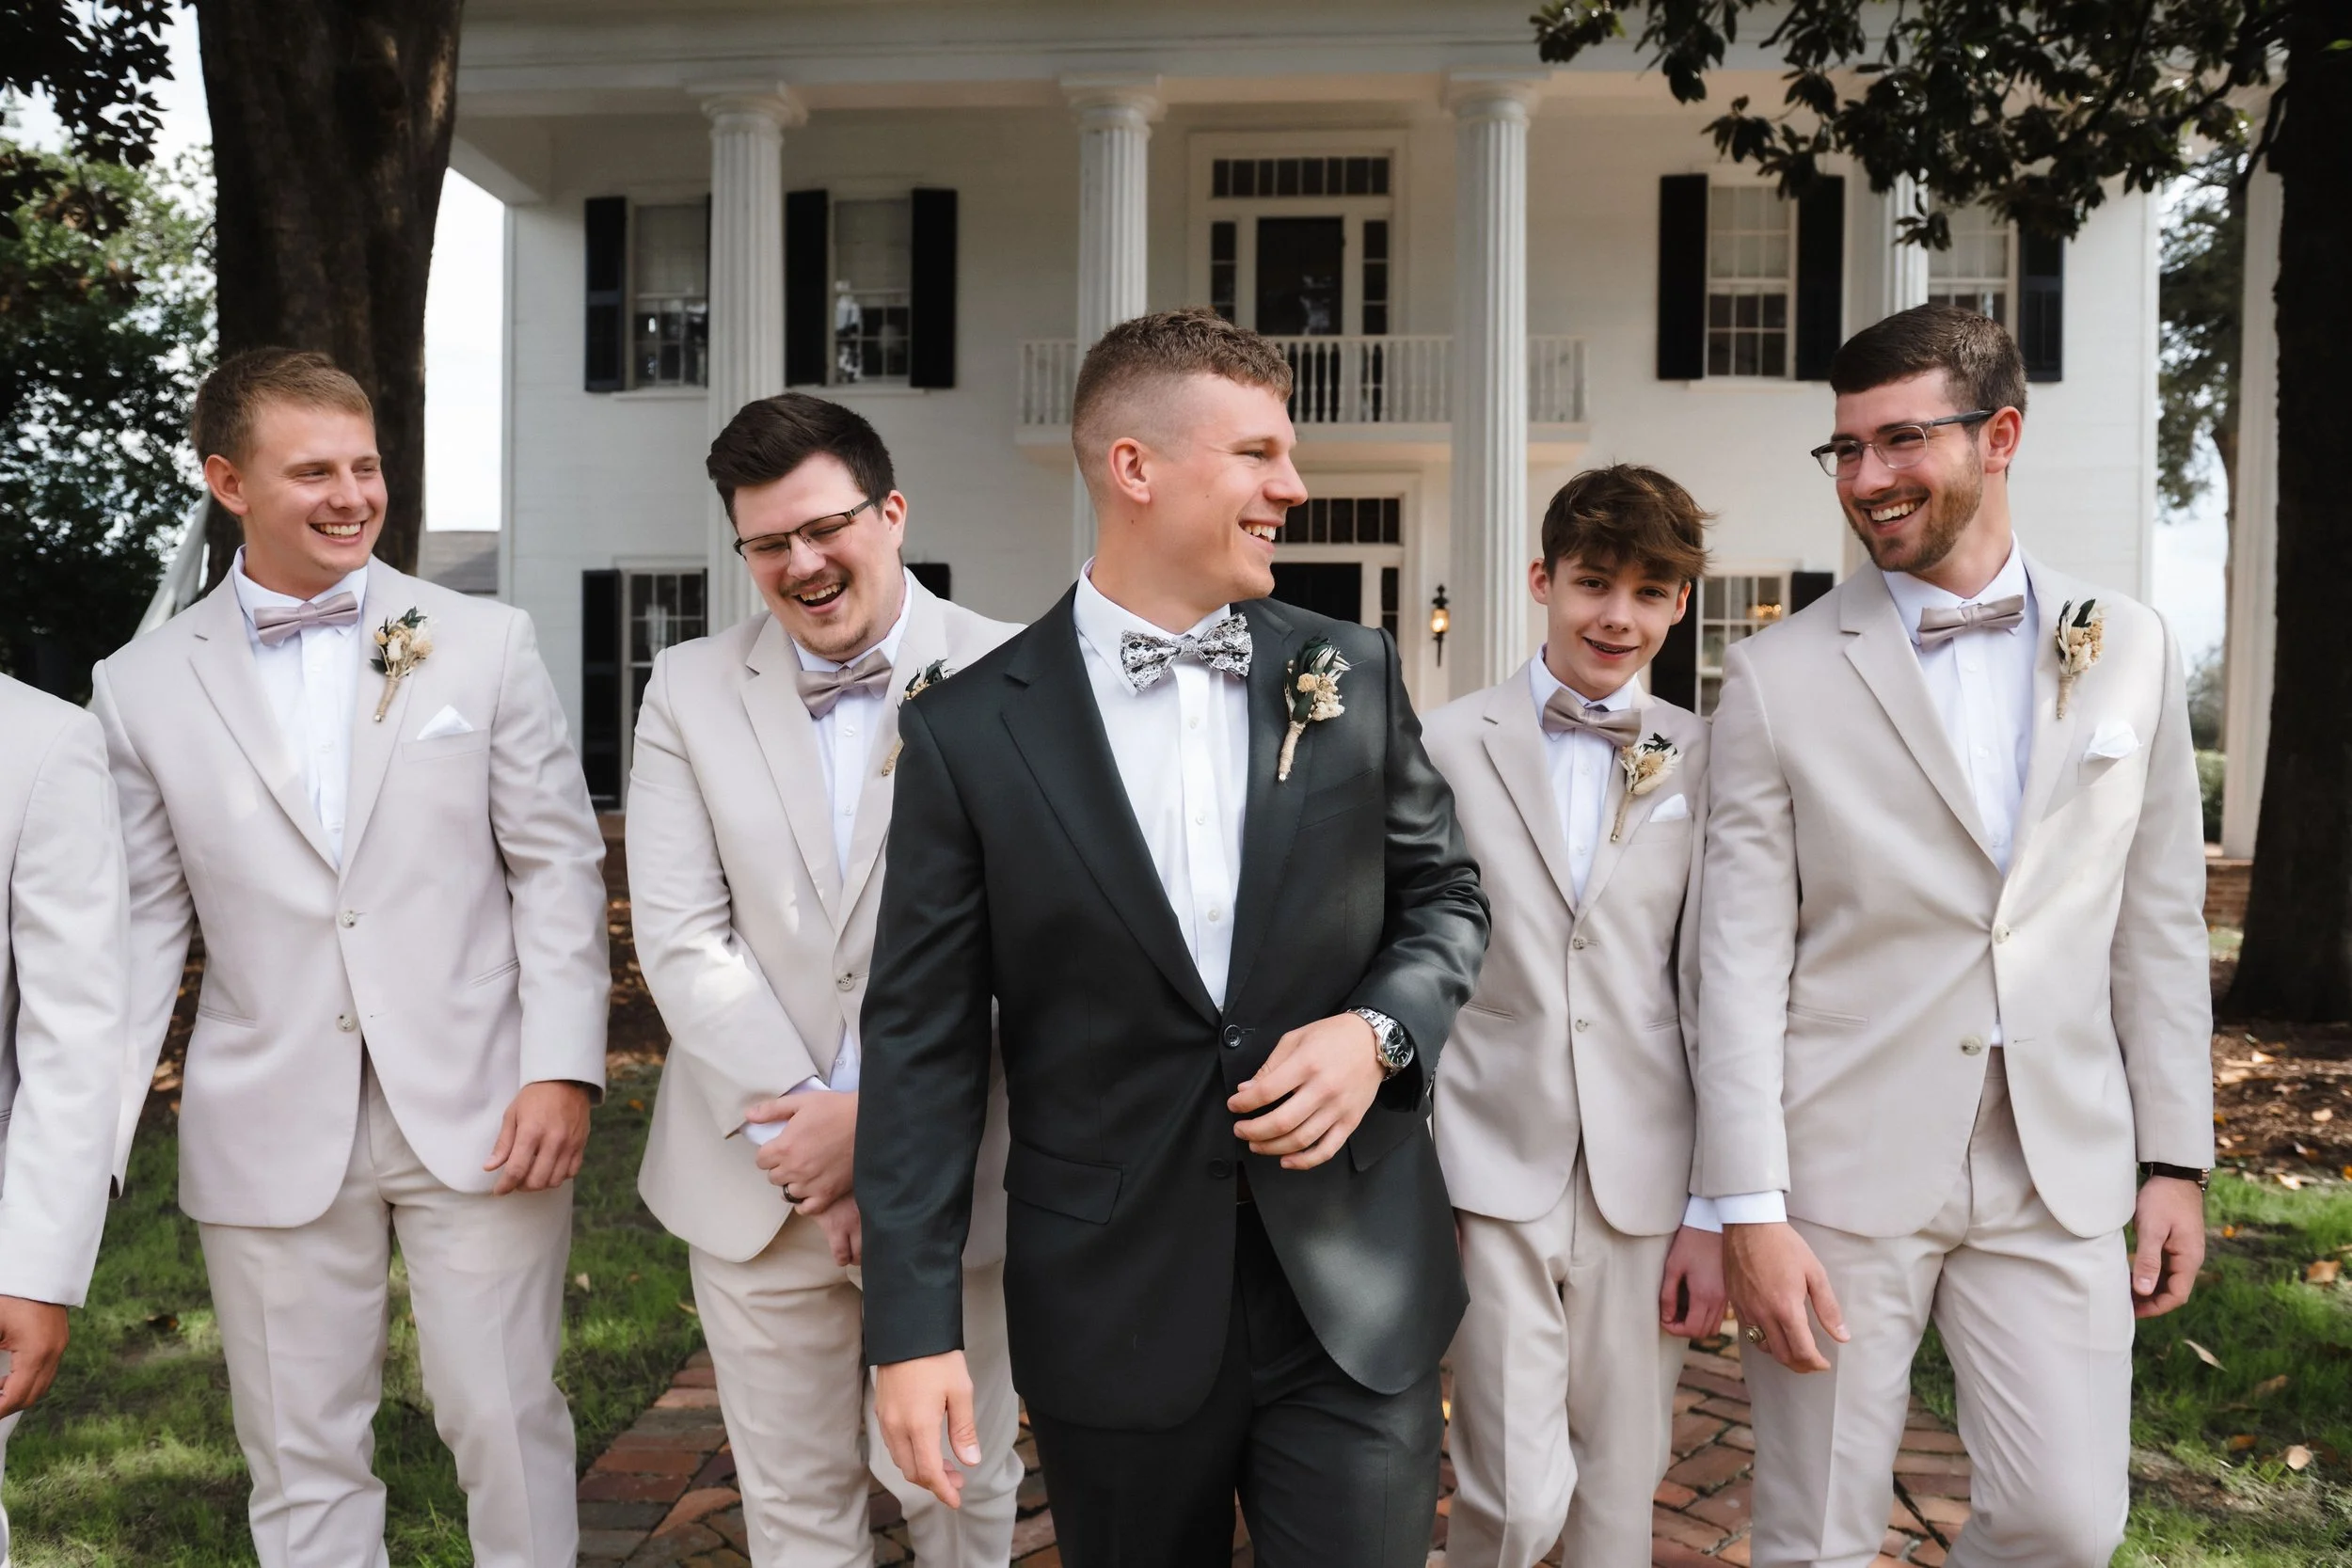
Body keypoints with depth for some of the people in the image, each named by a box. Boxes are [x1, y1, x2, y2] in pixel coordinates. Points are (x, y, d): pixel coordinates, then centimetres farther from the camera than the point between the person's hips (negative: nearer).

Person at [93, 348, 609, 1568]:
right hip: (272, 1137, 1)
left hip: (478, 1114, -1)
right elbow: (142, 921, 7)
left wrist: (564, 1069, -8)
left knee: (508, 1425, 8)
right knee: (301, 1461, 14)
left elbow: (558, 864, 0)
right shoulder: (141, 689, 3)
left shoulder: (486, 645, 0)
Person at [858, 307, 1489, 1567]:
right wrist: (913, 1325, -6)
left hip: (1356, 1289, 2)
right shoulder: (970, 731, -6)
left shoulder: (1352, 676, 1)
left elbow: (1444, 895, 11)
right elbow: (924, 1041, -4)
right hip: (1114, 1311, -1)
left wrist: (1381, 1029, -10)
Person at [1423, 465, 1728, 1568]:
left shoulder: (1702, 760, 3)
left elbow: (1715, 989, 3)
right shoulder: (1449, 742, -2)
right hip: (1496, 1159, -2)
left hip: (1646, 1174, 2)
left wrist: (1716, 1208, 3)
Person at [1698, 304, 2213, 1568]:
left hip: (2060, 1171, 3)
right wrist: (1748, 1207, -11)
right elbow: (1739, 955, -7)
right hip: (1842, 1170, -2)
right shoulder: (1776, 676, -4)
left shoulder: (2131, 650, 5)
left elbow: (2160, 923, 9)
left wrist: (2176, 1159, 7)